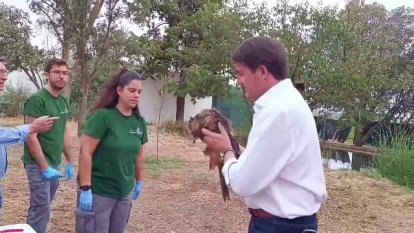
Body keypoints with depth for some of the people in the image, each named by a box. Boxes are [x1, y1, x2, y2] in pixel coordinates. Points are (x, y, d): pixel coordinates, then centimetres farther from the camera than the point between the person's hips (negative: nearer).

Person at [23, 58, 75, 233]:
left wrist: (69, 162, 15)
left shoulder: (64, 102, 8)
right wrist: (45, 167, -19)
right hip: (38, 165, -7)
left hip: (55, 164, 7)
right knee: (41, 210, -4)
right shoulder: (37, 99, -14)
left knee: (42, 207, 15)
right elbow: (31, 137, -18)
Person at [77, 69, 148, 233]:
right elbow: (85, 153, -17)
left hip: (125, 193, 6)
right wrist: (85, 189, -19)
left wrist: (139, 181, 19)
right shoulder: (102, 116, -15)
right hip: (98, 193, -6)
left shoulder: (139, 121, 2)